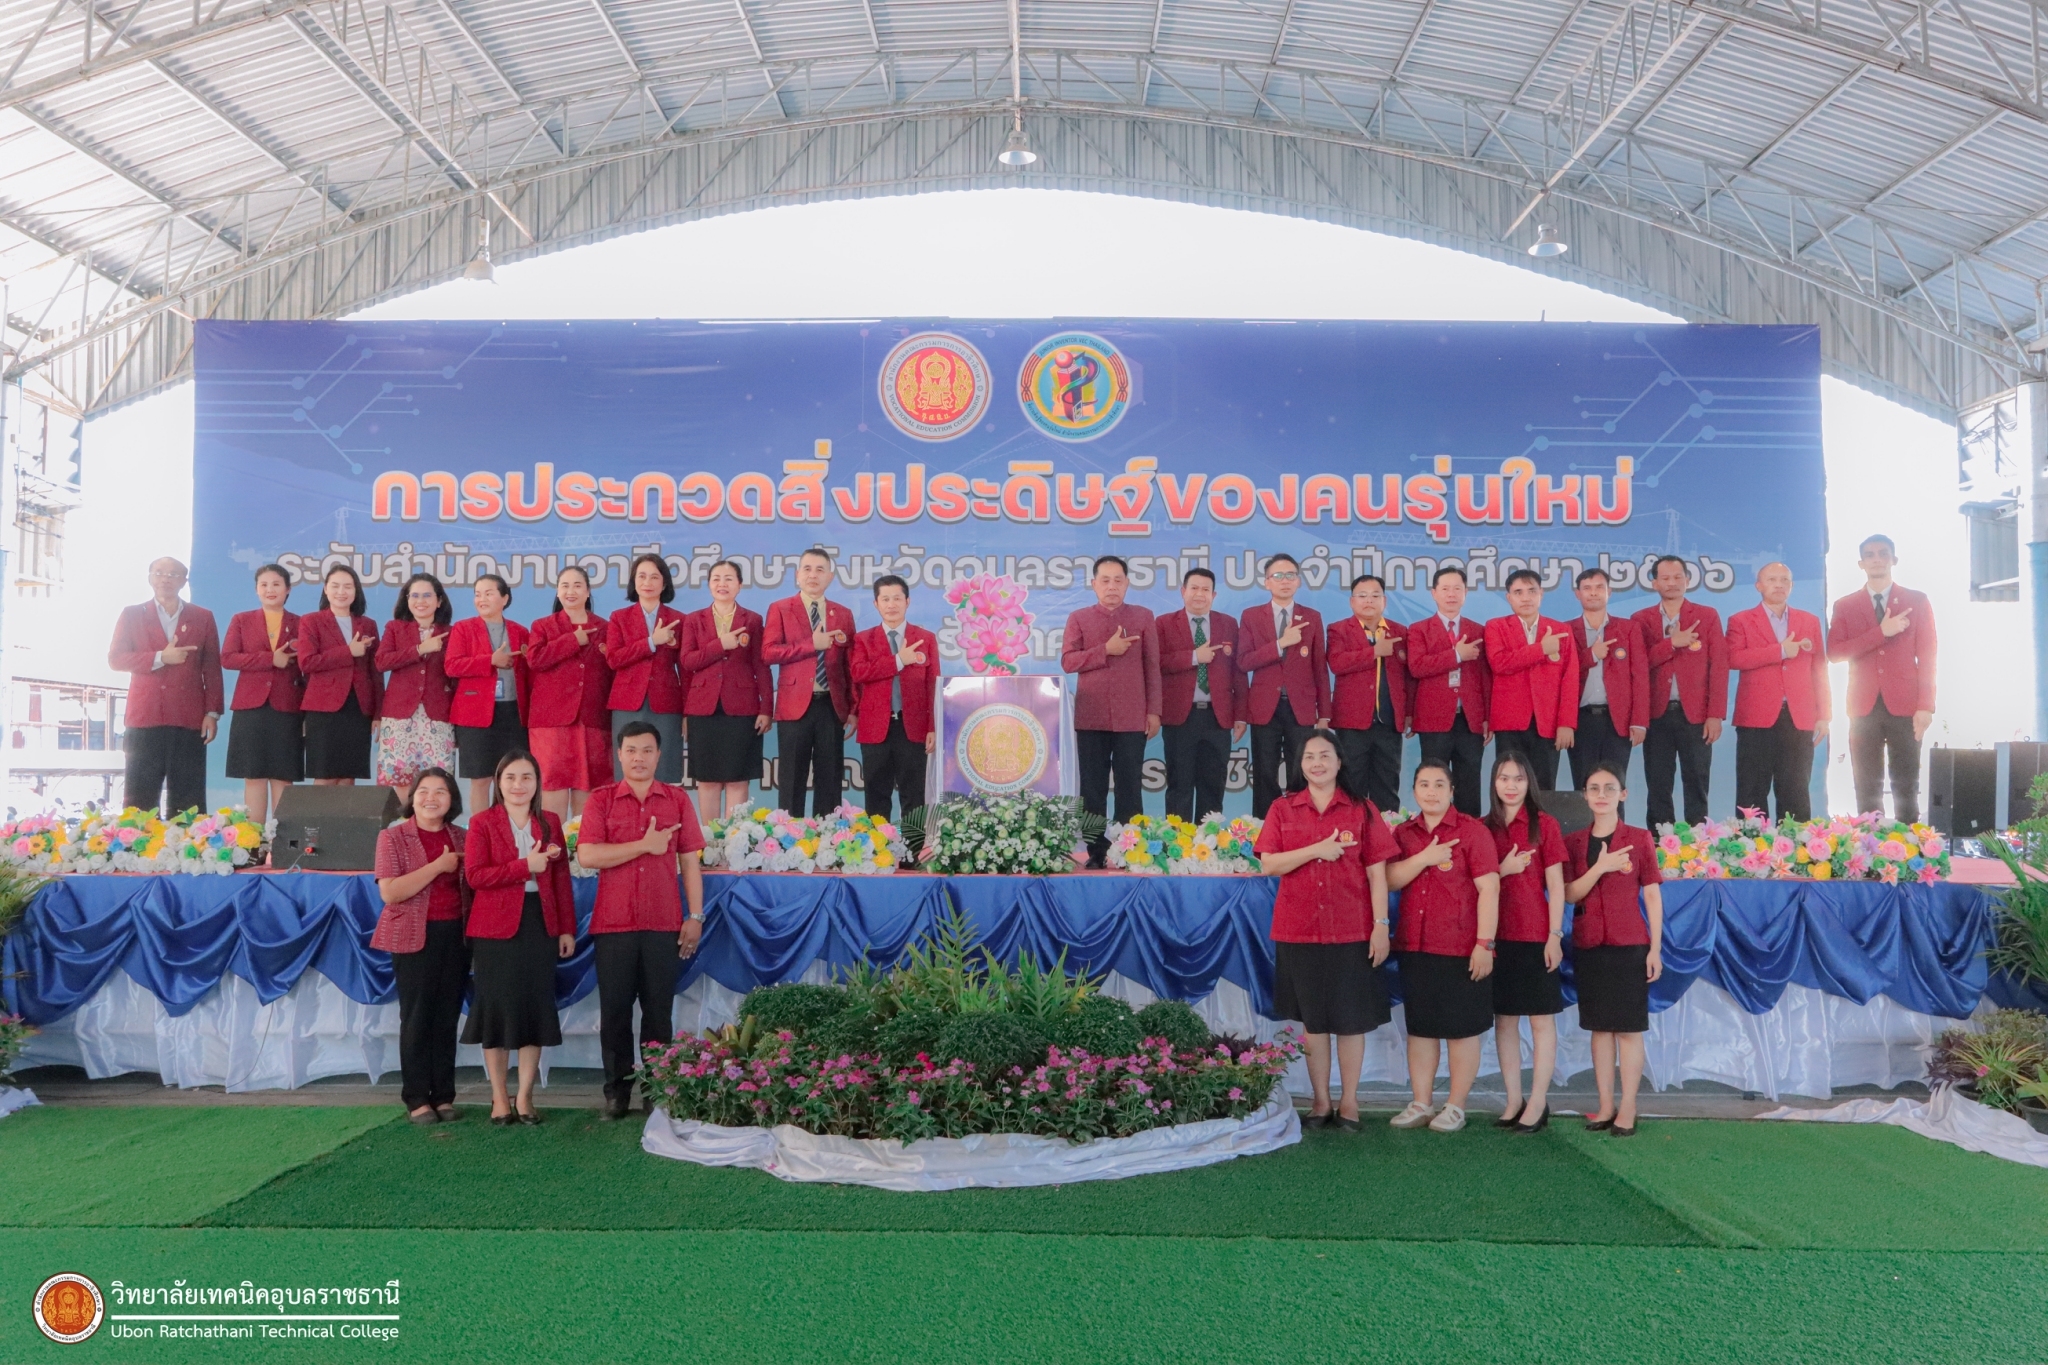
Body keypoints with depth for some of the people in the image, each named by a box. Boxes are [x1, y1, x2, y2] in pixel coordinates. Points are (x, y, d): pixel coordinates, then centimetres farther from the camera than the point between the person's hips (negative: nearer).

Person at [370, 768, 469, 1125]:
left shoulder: (462, 838, 10)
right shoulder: (393, 838, -1)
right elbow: (389, 892, -13)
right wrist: (438, 866, -15)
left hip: (455, 935, 3)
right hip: (415, 937, -3)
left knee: (447, 1017, 5)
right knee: (416, 1018, -1)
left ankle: (444, 1096, 13)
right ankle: (417, 1099, 8)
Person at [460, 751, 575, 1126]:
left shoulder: (550, 823, 10)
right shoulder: (483, 823, 0)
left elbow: (561, 878, 8)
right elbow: (474, 875, -11)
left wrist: (567, 928, 2)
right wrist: (525, 866, -17)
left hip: (540, 924, 3)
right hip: (496, 926, -3)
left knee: (536, 1006, 4)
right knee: (498, 1007, 2)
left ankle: (525, 1097, 13)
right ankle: (499, 1099, 12)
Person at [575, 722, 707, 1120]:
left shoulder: (677, 800, 8)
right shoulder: (601, 800, 4)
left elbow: (689, 861, 7)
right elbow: (587, 855, -9)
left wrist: (695, 916, 1)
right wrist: (645, 845, -11)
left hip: (664, 923, 1)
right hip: (613, 923, -1)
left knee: (659, 1010, 4)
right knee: (614, 1009, 4)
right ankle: (616, 1090, 15)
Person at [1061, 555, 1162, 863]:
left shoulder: (1143, 617, 8)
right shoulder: (1078, 618, 8)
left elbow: (1152, 666, 6)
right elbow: (1067, 661, -3)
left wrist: (1154, 711, 1)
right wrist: (1106, 650, -13)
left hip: (1132, 717, -1)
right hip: (1090, 717, 1)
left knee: (1130, 788, 1)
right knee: (1093, 789, 3)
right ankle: (1096, 853, 9)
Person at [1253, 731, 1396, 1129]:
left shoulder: (1362, 810, 3)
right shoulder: (1282, 809, 6)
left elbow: (1376, 872, 0)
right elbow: (1267, 864, -3)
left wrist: (1381, 924, -7)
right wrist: (1317, 850, -13)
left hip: (1351, 931, -1)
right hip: (1299, 931, 1)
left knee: (1350, 1018, 3)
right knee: (1312, 1019, 7)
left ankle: (1349, 1100, 14)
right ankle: (1321, 1100, 17)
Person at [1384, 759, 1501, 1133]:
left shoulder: (1472, 830, -5)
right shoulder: (1403, 833, 10)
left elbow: (1489, 888, -10)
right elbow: (1389, 880, -1)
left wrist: (1484, 944, -15)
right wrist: (1426, 857, -15)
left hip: (1461, 949, -5)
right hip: (1415, 947, 5)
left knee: (1462, 1029, 4)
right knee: (1420, 1028, 11)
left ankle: (1456, 1106, 14)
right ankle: (1421, 1103, 21)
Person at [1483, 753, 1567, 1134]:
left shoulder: (1543, 824, -2)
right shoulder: (1484, 827, 8)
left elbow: (1556, 885, -4)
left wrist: (1555, 935, -9)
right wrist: (1503, 870, -9)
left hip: (1535, 935, -4)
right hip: (1497, 936, 4)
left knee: (1541, 1018, 2)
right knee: (1504, 1018, 9)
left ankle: (1538, 1103, 9)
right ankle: (1513, 1101, 18)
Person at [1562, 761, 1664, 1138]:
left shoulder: (1639, 839, -1)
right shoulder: (1574, 842, 6)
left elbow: (1652, 895, -1)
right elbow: (1570, 894, -3)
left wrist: (1655, 948, -5)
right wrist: (1600, 867, -18)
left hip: (1629, 945, -3)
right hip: (1588, 945, 3)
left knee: (1629, 1027, 0)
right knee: (1599, 1026, 8)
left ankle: (1628, 1107, 7)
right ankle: (1605, 1105, 15)